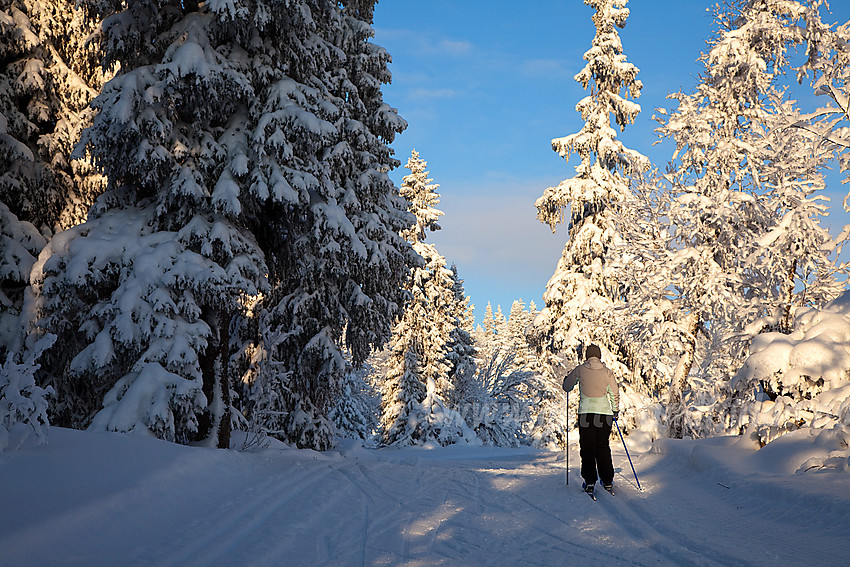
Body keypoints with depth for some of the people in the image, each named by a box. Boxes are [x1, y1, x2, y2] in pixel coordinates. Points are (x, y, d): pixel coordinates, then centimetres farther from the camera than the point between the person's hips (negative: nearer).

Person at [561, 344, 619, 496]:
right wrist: (616, 410, 21)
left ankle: (590, 481, -3)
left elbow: (567, 386, 10)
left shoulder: (580, 369, 0)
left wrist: (567, 379, 33)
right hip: (605, 413, 2)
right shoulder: (607, 371, 4)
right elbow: (615, 393, 7)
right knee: (603, 447, 11)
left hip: (586, 412, -2)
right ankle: (607, 481, 11)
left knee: (587, 448, 4)